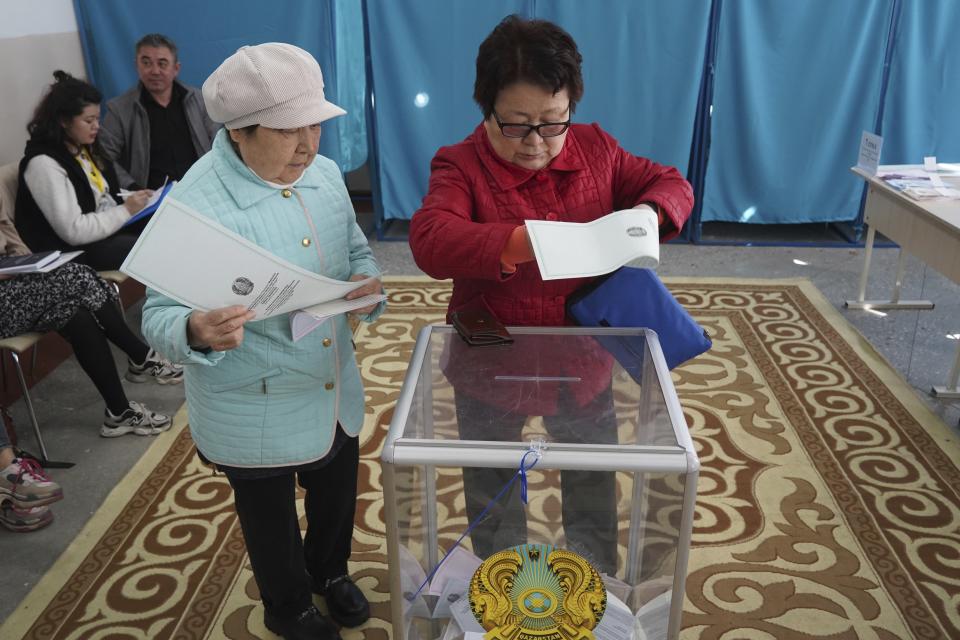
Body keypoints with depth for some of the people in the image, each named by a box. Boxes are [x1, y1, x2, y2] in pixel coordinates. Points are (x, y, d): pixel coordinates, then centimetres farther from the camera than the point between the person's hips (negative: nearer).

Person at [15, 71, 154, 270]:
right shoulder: (44, 164, -17)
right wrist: (126, 210, -18)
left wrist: (132, 201, -4)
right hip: (77, 249, -8)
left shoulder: (86, 148, 9)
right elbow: (73, 231, -21)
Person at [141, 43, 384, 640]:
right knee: (272, 520, 20)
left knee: (338, 497, 27)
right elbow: (159, 314, -20)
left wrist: (368, 281, -14)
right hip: (256, 413, -6)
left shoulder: (325, 173, -3)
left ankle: (330, 571, 58)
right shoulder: (196, 204, -24)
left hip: (336, 393, 6)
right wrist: (198, 330, -43)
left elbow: (356, 250, 9)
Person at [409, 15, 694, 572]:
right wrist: (523, 243, -48)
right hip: (492, 369, -3)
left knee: (594, 488, 23)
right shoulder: (460, 165, -17)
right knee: (493, 502, 20)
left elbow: (673, 185, 2)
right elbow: (430, 240, -34)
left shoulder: (596, 149, -5)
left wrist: (646, 213, -22)